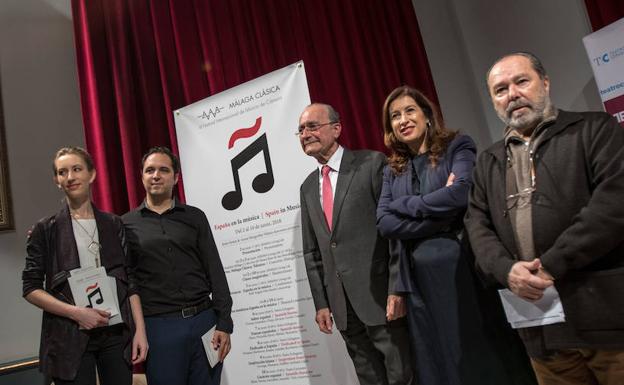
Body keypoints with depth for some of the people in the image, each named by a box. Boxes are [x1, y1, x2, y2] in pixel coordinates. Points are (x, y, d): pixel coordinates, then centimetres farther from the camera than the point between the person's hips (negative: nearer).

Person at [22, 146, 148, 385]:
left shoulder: (113, 225, 6)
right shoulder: (45, 230, 0)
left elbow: (130, 280, 6)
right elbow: (31, 288, 0)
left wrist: (140, 330, 0)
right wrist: (76, 312, -14)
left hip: (117, 334, 2)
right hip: (70, 338, -2)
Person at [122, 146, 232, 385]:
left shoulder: (195, 217, 7)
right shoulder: (127, 224, 6)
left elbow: (215, 272, 4)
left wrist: (224, 324, -3)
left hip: (204, 320, 1)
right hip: (158, 326, -1)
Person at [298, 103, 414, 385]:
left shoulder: (371, 163, -5)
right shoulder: (308, 187, 13)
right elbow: (312, 251, 14)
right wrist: (321, 303, 10)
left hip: (380, 297, -5)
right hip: (341, 304, 5)